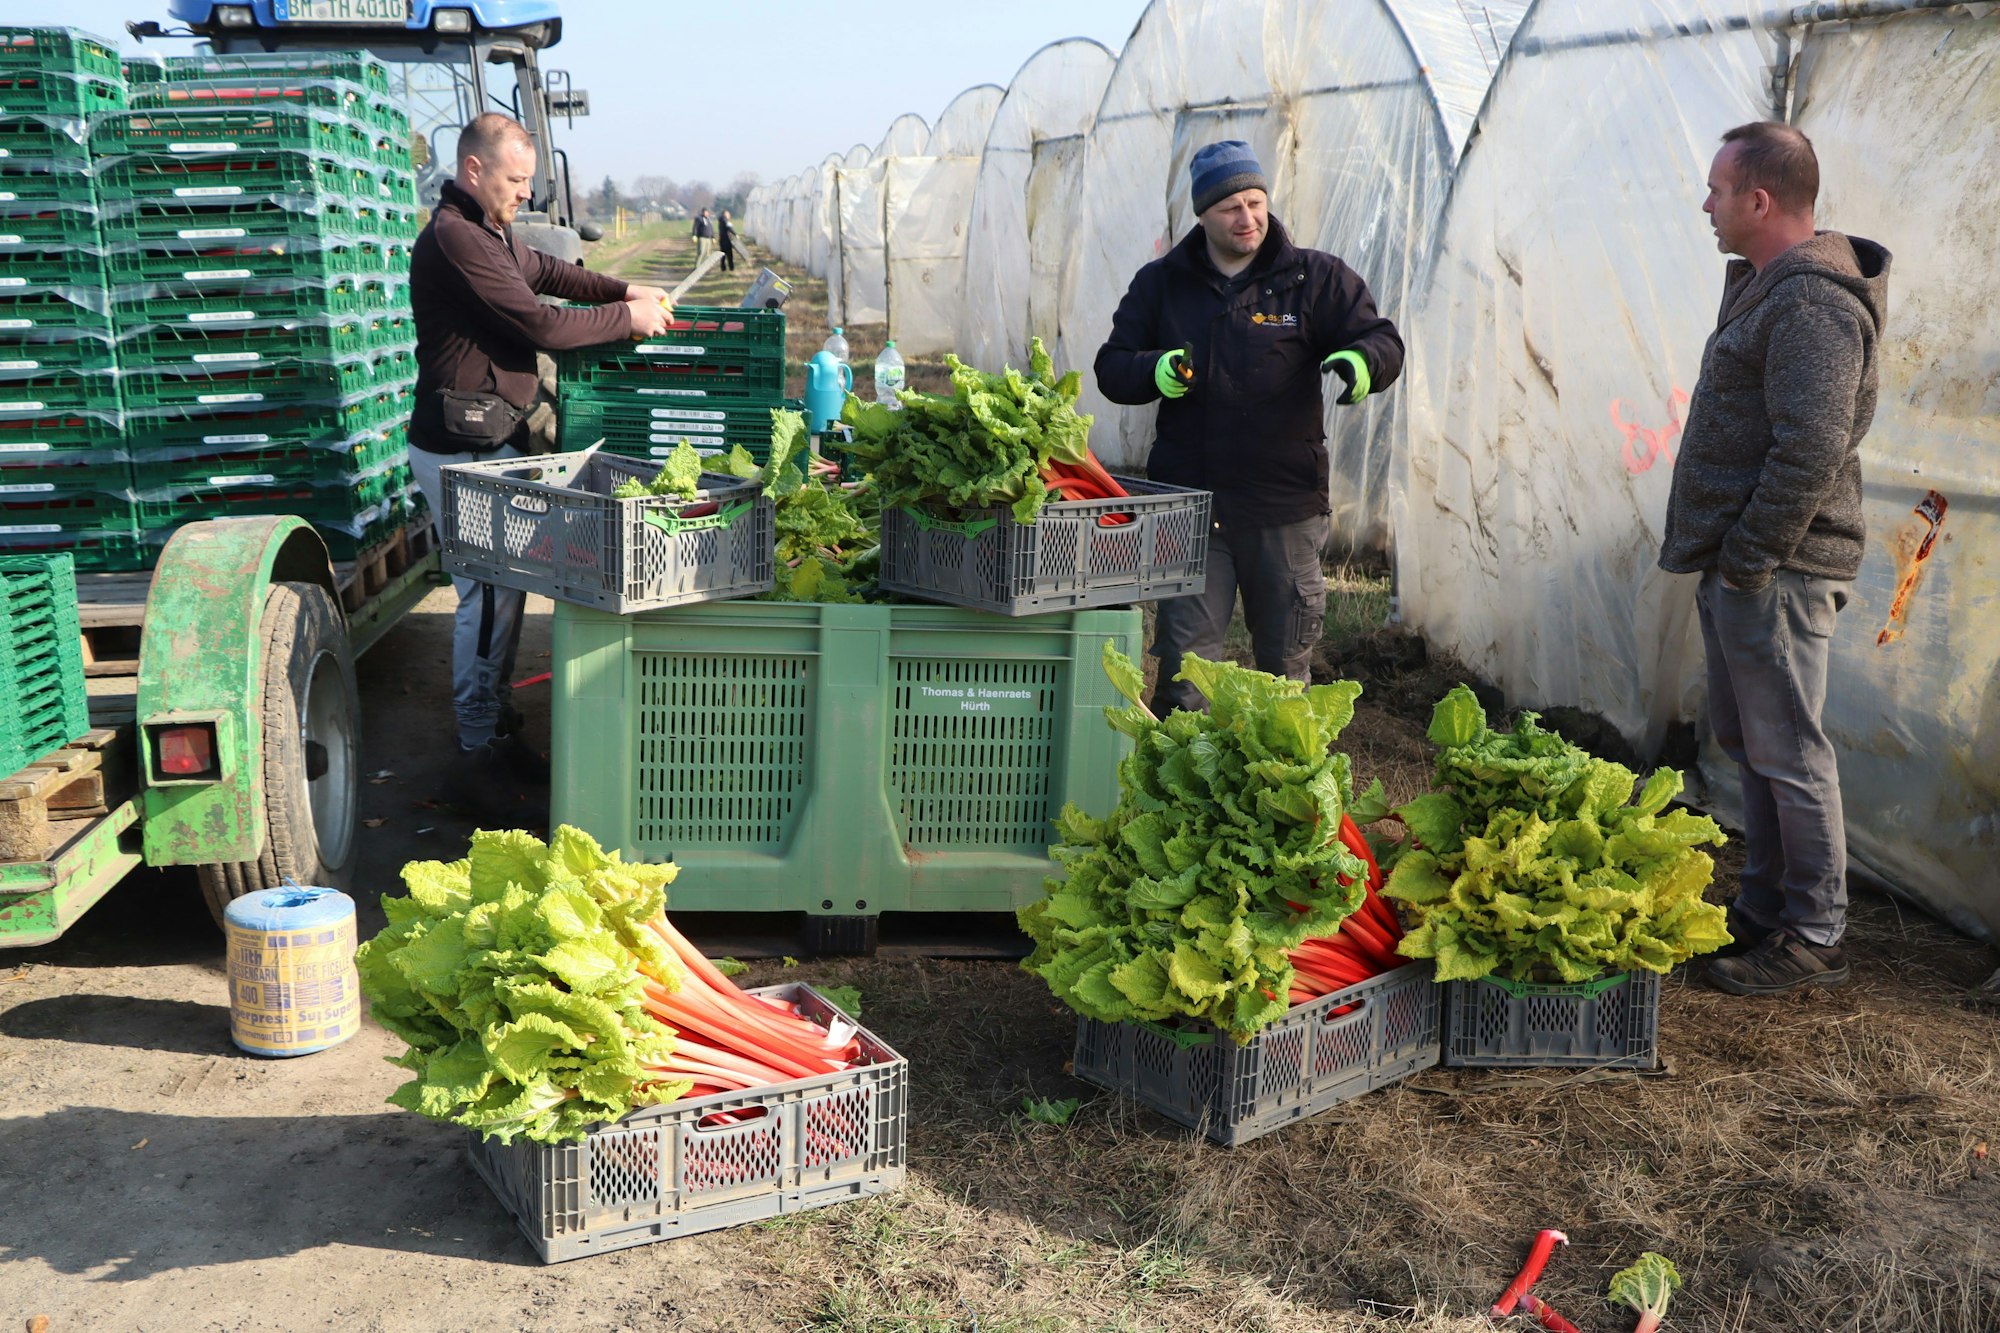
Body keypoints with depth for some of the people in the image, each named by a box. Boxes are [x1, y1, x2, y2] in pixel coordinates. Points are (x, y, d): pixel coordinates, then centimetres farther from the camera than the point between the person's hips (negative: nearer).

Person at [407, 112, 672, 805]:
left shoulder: (491, 231, 13)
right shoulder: (455, 239, -20)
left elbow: (543, 270, 30)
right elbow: (544, 326, -22)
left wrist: (621, 289, 14)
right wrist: (628, 319, -9)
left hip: (496, 437, 10)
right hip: (462, 447, -10)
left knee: (505, 588, 15)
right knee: (488, 596, -7)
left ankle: (497, 727, 25)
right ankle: (478, 751, 1)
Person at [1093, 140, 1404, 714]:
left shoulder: (1315, 277, 3)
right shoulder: (1160, 283, 7)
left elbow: (1382, 340, 0)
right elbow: (1111, 367, 6)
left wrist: (1361, 361, -25)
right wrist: (1156, 371, -17)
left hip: (1286, 507, 0)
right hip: (1188, 502, 1)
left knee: (1286, 658, 11)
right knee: (1184, 655, 1)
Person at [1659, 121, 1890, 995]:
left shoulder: (1812, 301, -17)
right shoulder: (1765, 284, 16)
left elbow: (1812, 452, -25)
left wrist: (1750, 559, -19)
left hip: (1774, 572, -10)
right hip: (1737, 564, 10)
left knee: (1787, 755, -2)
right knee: (1745, 742, 16)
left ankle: (1814, 938, 9)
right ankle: (1763, 909, 28)